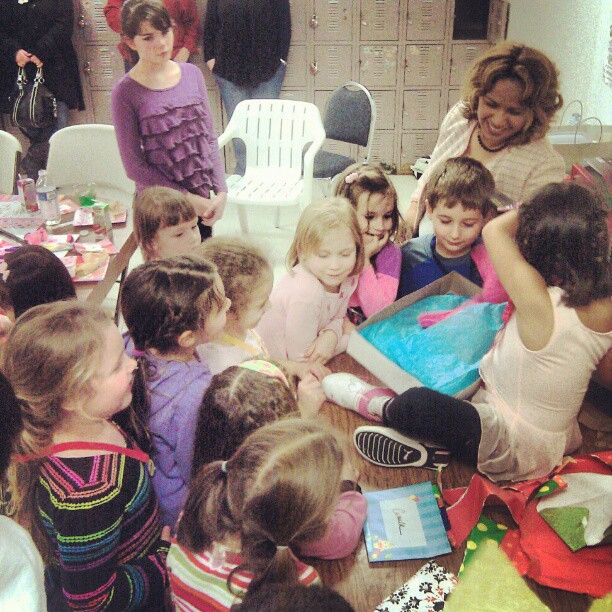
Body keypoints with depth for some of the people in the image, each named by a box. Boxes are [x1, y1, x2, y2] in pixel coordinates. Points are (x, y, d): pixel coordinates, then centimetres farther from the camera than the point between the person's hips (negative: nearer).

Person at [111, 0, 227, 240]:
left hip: (202, 200, 4)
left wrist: (221, 191, -5)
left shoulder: (192, 74, 3)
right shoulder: (125, 92, -10)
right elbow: (134, 166, -11)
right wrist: (188, 198, -13)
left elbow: (210, 138, 6)